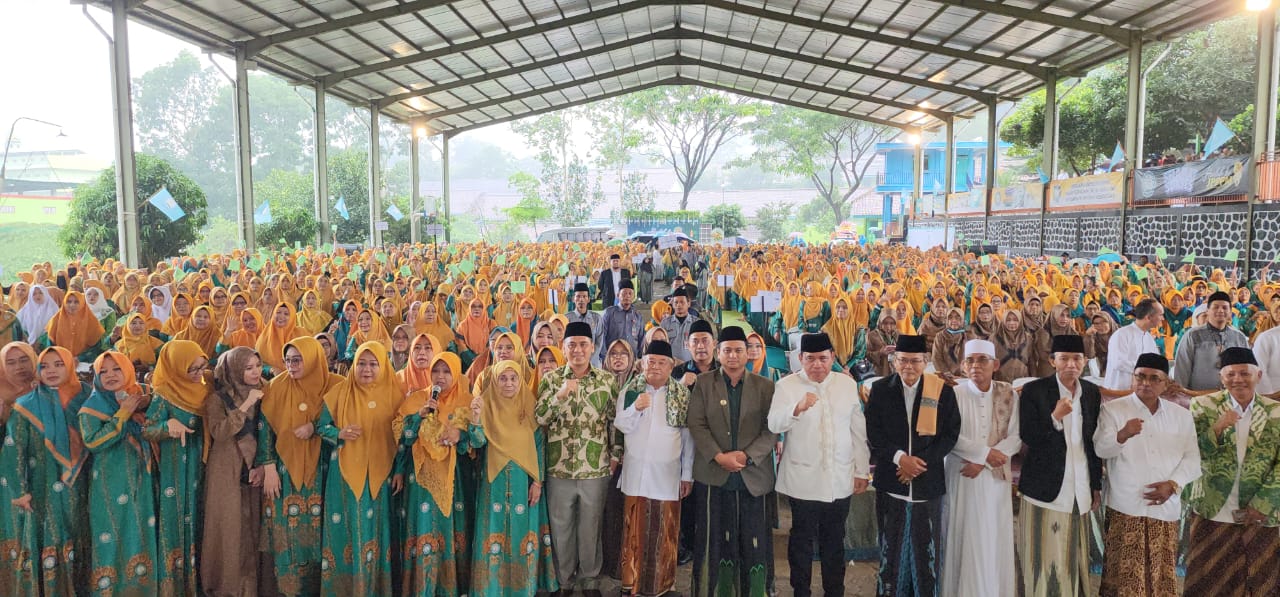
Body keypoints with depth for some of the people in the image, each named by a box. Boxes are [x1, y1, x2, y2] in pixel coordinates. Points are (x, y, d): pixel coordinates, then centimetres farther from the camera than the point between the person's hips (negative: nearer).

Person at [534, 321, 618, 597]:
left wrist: (615, 456, 3)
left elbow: (616, 420, 6)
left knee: (590, 527, 12)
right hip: (559, 468, 0)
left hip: (596, 468, 0)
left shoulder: (607, 380, 0)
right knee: (560, 527, 12)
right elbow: (538, 419, -8)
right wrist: (560, 394, -21)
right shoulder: (551, 379, -1)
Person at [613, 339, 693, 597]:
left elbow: (688, 437, 3)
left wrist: (688, 474, 3)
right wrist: (636, 408, -19)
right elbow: (622, 426, -2)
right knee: (635, 529, 5)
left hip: (668, 473, 0)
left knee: (666, 532, 6)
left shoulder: (682, 394, 1)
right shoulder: (629, 390, 3)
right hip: (637, 471, 0)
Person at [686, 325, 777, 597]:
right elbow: (696, 424, -1)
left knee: (755, 543, 2)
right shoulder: (704, 382, 6)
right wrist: (718, 456, -12)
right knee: (717, 541, 5)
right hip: (714, 475, 0)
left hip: (754, 476, 0)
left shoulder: (765, 386, 7)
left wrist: (748, 455, -13)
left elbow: (772, 429, 0)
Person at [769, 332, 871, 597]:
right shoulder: (786, 385, -7)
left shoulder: (848, 384, 4)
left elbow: (858, 430, 9)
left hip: (840, 479, 3)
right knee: (802, 539, 9)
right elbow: (774, 425, -21)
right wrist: (798, 407, -39)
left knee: (834, 540, 15)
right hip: (803, 479, -3)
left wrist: (862, 471, 8)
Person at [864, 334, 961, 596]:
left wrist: (921, 460, -13)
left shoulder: (942, 390, -3)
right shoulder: (880, 389, -1)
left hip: (928, 481, 0)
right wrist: (899, 457, -15)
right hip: (891, 479, 1)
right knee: (891, 546, 10)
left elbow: (950, 433, -3)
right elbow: (873, 432, -2)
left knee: (926, 546, 9)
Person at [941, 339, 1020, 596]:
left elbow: (1016, 437, -2)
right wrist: (985, 453, -14)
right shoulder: (954, 394, -7)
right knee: (966, 537, 1)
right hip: (963, 476, -2)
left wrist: (982, 462, -12)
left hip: (997, 476, 3)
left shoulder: (1009, 395, 2)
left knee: (996, 538, 7)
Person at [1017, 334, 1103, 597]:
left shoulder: (1092, 393, 7)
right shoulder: (1033, 390, -8)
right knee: (1044, 557, -1)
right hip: (1046, 487, -4)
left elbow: (1093, 442, 13)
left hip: (1080, 490, 4)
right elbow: (1028, 438, -11)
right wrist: (1055, 417, -25)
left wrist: (1096, 485, 14)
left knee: (1073, 557, 11)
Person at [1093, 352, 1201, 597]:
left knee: (1162, 573, 8)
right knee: (1126, 572, -1)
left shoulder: (1181, 415, 12)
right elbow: (1100, 449, -11)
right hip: (1125, 507, -3)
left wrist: (1173, 485, -8)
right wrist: (1122, 435, -31)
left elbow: (1192, 457, 9)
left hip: (1166, 508, 3)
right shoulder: (1113, 409, 0)